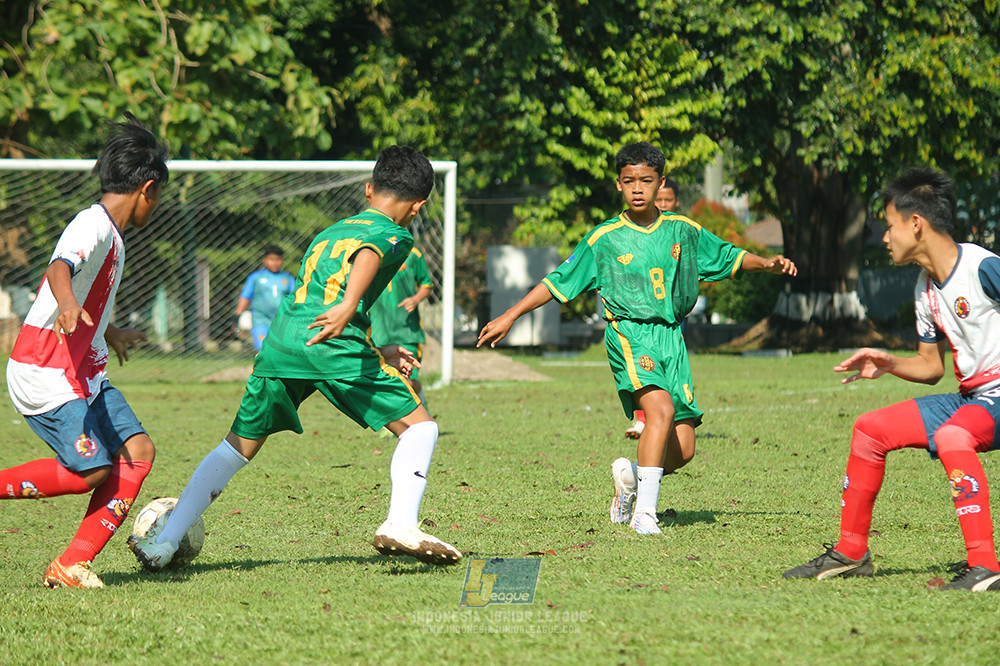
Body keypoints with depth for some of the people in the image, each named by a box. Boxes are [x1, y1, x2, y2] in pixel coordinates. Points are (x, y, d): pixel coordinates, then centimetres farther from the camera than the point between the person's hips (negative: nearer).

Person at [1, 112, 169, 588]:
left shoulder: (112, 236, 18)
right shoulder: (94, 225, -13)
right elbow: (60, 267, -33)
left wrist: (109, 334, 54)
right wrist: (67, 305, -55)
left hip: (84, 370, 10)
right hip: (45, 372, -10)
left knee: (137, 450, -3)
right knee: (89, 470, -19)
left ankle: (73, 564, -4)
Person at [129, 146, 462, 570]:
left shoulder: (329, 232, 34)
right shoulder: (395, 236, 12)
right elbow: (368, 256, -14)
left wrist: (377, 354, 47)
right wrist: (348, 307, -31)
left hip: (279, 340, 6)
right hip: (334, 344, -6)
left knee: (238, 448, 16)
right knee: (419, 427, 5)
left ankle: (165, 543, 9)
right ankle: (400, 526, -14)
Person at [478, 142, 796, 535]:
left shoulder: (683, 231, 9)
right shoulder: (604, 239, 2)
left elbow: (729, 257, 21)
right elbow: (558, 283, 7)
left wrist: (768, 264, 4)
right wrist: (510, 317, 3)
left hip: (671, 336, 4)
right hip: (628, 333, -4)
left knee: (682, 450, -2)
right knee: (661, 409, -30)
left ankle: (630, 474, 28)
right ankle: (644, 511, -26)